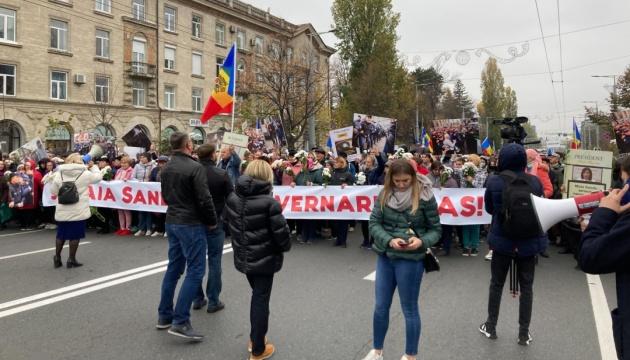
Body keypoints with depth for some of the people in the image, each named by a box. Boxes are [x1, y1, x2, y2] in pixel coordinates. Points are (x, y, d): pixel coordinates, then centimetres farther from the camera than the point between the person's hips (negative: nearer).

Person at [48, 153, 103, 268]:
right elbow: (98, 176, 9)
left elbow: (53, 191, 6)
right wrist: (93, 167, 24)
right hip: (78, 211, -3)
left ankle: (57, 258, 24)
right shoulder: (84, 173, -7)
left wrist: (51, 181, 25)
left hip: (62, 211, 4)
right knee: (75, 235, 6)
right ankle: (71, 259, 11)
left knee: (61, 234, 17)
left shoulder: (59, 174, 1)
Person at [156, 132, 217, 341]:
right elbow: (204, 199, -18)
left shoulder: (166, 168, 9)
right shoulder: (195, 167, -16)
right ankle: (180, 322, -6)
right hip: (191, 224, -8)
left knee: (173, 268, 16)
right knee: (195, 271, -4)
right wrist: (212, 222, -5)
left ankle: (164, 316, 23)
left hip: (172, 222, 9)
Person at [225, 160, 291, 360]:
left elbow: (229, 223, 10)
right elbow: (281, 232, -18)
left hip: (243, 257, 6)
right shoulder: (269, 202, -20)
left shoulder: (232, 198, -2)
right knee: (261, 299, 5)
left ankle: (254, 338, 36)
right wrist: (286, 247, 1)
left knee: (256, 295, 24)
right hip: (264, 258, -6)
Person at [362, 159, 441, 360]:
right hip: (385, 256, 4)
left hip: (410, 259, -4)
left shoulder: (424, 197, -11)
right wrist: (389, 240, -19)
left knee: (409, 309, 11)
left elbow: (435, 229, -5)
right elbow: (374, 223, -2)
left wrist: (422, 241, -23)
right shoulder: (384, 194, -2)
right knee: (381, 306, 15)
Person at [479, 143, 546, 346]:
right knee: (526, 286, 13)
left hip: (502, 240, -1)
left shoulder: (494, 182, -12)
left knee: (496, 284, 15)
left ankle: (491, 327, 27)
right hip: (529, 242, 1)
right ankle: (524, 334, 21)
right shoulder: (535, 182, -8)